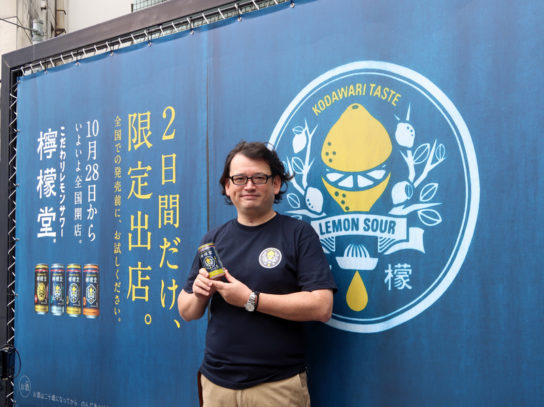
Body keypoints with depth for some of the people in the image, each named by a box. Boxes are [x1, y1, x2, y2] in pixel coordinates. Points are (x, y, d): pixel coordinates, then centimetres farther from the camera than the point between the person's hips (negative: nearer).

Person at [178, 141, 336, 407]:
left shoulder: (299, 234, -6)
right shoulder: (213, 239, 7)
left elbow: (322, 307, -15)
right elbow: (187, 312, 12)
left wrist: (250, 300, -18)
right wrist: (199, 295, -10)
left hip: (278, 385, -4)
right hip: (216, 382, 4)